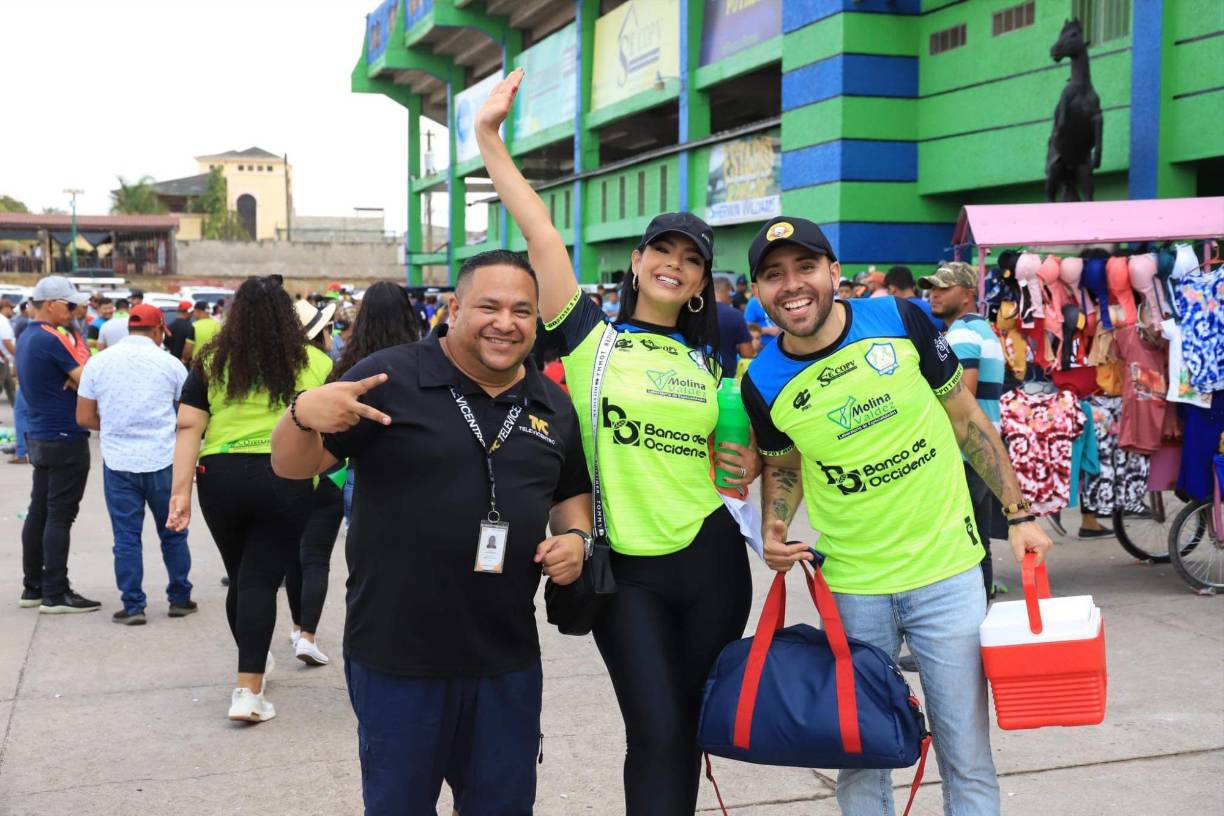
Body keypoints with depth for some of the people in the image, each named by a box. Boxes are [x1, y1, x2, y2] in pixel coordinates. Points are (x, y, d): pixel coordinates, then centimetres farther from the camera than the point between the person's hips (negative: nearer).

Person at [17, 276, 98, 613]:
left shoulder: (26, 338, 13)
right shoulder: (52, 339, -17)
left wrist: (73, 378, -2)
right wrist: (81, 346, -3)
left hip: (39, 437, 10)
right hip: (65, 439, -10)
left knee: (39, 511, 13)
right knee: (60, 516, -6)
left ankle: (33, 587, 20)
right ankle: (55, 594, -3)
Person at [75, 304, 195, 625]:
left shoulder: (98, 363, 2)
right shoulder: (170, 363, -1)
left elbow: (84, 417, 4)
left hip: (118, 462, 1)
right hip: (162, 460, -1)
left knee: (126, 537, 6)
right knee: (173, 533, 13)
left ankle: (133, 606, 7)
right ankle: (180, 598, 20)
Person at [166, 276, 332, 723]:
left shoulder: (212, 362, 5)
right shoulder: (314, 363, 2)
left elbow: (188, 426, -2)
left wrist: (181, 490, -3)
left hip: (220, 479, 2)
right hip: (285, 481, -2)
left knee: (240, 576, 19)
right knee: (261, 581, 0)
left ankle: (255, 659, 40)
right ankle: (249, 690, -6)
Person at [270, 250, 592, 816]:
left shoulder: (553, 406, 7)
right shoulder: (390, 378, -9)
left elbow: (572, 491, 22)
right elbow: (293, 467, -9)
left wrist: (576, 536, 0)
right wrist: (303, 414, -31)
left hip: (508, 657, 4)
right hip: (397, 654, -4)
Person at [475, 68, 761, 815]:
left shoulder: (707, 363, 10)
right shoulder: (591, 335, -2)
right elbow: (540, 233, -11)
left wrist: (751, 463, 2)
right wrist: (491, 140, -14)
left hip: (710, 558, 4)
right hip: (624, 566, -4)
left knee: (690, 726, 12)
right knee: (656, 732, -6)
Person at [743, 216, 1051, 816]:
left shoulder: (900, 320, -9)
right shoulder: (764, 383, -6)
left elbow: (967, 420, 2)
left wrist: (1019, 514, 4)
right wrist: (773, 530, -4)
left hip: (947, 571, -1)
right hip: (852, 587, 1)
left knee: (967, 758, 5)